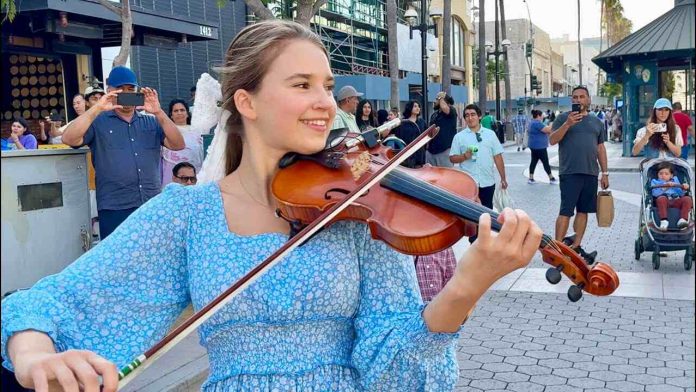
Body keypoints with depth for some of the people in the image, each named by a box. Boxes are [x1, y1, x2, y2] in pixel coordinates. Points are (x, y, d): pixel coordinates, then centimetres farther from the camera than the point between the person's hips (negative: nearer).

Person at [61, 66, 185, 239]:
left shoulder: (151, 122, 14)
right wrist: (97, 109, -16)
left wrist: (159, 113, -11)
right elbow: (69, 139, -10)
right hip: (115, 210, -3)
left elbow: (178, 145, 1)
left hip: (153, 207, 3)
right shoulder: (99, 122, 6)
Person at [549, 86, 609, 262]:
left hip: (591, 174, 5)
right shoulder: (563, 118, 2)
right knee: (566, 211, -8)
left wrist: (605, 173, 14)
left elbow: (600, 148, 18)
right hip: (570, 173, -5)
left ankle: (576, 246, 16)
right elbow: (552, 140, -9)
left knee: (583, 211, 8)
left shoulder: (596, 122, 15)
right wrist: (567, 124, -22)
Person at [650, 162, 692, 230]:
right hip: (664, 201, -3)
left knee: (687, 199, -25)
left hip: (676, 201, 3)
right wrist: (665, 187, -12)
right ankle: (664, 220, -45)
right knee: (661, 198, -37)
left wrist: (683, 188, -5)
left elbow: (681, 194, 16)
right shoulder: (655, 182, 21)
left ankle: (683, 219, -37)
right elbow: (655, 193, 0)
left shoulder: (675, 180, 29)